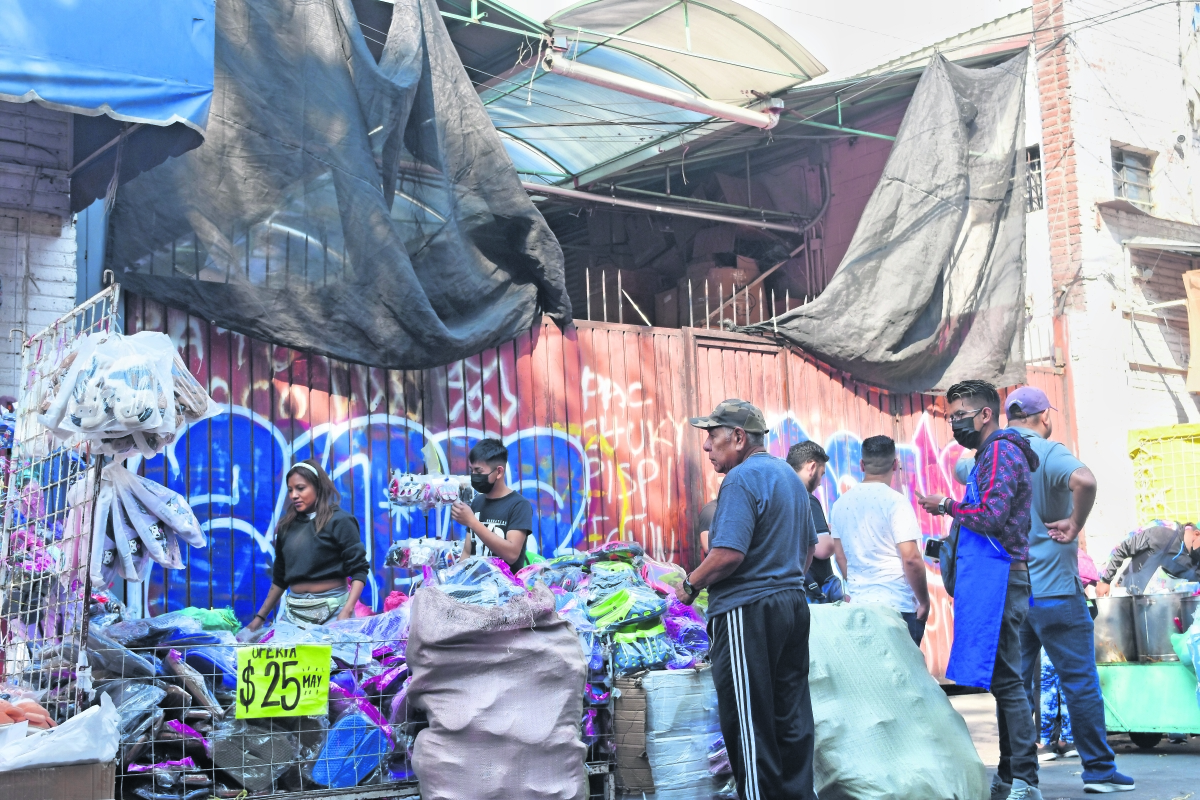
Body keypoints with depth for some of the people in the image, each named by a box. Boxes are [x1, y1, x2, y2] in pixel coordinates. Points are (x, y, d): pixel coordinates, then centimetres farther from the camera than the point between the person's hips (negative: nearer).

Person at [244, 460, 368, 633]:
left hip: (332, 609, -4)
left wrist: (347, 612, -21)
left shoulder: (339, 521, -4)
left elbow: (359, 570, -9)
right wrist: (260, 617, 15)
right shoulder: (287, 526, 11)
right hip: (293, 611, 4)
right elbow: (279, 578, 18)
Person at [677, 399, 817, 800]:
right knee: (791, 714, 12)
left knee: (749, 722, -1)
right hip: (793, 602, 9)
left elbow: (729, 554, -23)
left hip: (747, 612, -9)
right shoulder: (790, 475, 16)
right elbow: (809, 546, 23)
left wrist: (691, 584, -9)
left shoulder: (742, 478, -14)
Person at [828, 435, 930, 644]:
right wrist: (924, 602, -3)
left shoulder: (841, 504, 8)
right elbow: (911, 559, -14)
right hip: (897, 605, -5)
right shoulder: (895, 501, -10)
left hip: (857, 604, 6)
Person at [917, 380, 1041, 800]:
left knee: (1005, 679, -11)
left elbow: (990, 515, -20)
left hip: (998, 580, -11)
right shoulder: (993, 454, 22)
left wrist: (947, 506, -7)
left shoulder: (1001, 453, -10)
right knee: (1004, 679, 11)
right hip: (991, 580, 11)